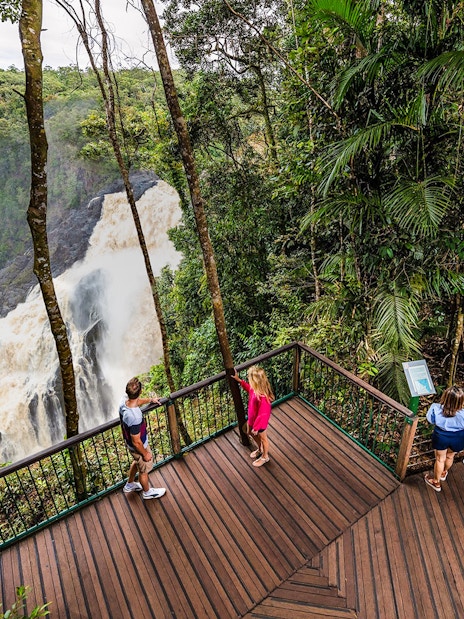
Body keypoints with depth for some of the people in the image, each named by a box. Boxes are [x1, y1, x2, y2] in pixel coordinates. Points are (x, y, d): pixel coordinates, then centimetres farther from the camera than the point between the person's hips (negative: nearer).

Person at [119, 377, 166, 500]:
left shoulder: (124, 401, -21)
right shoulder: (135, 418, -44)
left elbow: (135, 402, 7)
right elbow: (136, 442, -30)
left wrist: (150, 400, 21)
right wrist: (145, 454, -12)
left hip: (128, 442, 7)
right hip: (138, 447, -7)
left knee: (137, 462, 35)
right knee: (144, 470, 22)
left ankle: (129, 485, 59)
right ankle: (147, 492, 51)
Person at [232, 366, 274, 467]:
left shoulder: (262, 397, -41)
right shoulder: (255, 388, -17)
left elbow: (262, 415, -30)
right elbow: (249, 389, 10)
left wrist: (256, 427, -18)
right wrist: (238, 380, 6)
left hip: (260, 421, -8)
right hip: (252, 418, 8)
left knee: (263, 438, 20)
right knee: (251, 432, 31)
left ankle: (265, 457, 49)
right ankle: (260, 449, 59)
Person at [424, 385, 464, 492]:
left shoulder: (436, 408, -30)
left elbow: (430, 420, -10)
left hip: (441, 437, -1)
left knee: (440, 459, 24)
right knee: (450, 457, 31)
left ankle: (436, 482, 44)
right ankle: (444, 473, 60)